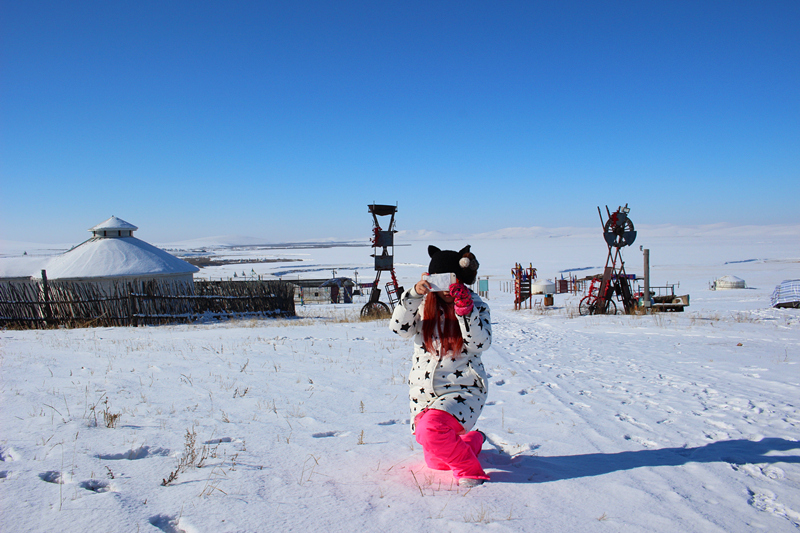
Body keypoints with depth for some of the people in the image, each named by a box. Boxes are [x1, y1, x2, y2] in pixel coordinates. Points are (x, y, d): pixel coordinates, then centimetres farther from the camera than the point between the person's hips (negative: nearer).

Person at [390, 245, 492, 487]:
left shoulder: (476, 306, -5)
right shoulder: (424, 305, -1)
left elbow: (480, 343, -18)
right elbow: (400, 328, -15)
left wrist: (464, 308, -28)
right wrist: (413, 295, -27)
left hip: (463, 389, -4)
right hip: (424, 391, 4)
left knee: (432, 429, -33)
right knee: (436, 463, 14)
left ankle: (469, 469, -6)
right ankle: (473, 440, 45)